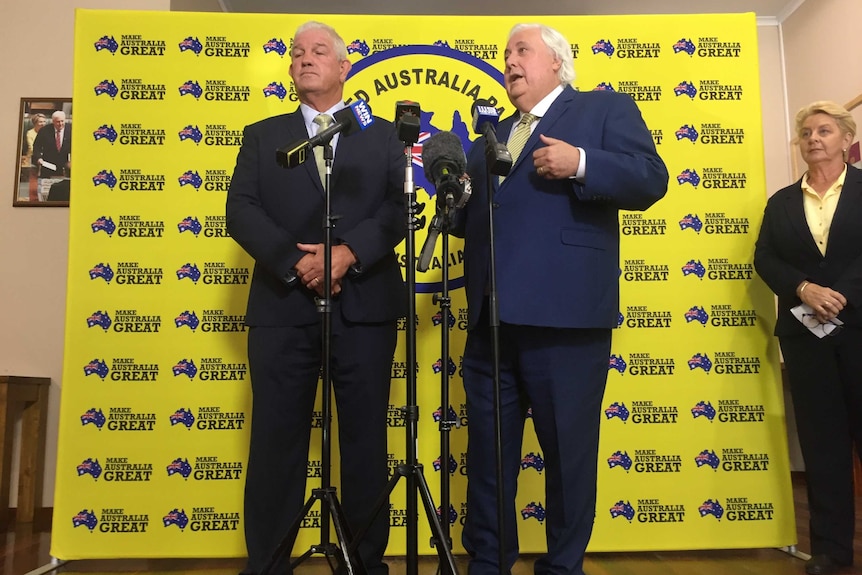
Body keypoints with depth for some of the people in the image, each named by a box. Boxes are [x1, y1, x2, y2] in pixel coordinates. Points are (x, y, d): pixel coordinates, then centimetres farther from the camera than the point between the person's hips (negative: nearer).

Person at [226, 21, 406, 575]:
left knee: (366, 440, 6)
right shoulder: (262, 135, 16)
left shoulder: (384, 135, 14)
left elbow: (402, 208, 1)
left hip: (364, 306, 0)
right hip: (283, 306, 1)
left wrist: (347, 252, -15)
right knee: (276, 440, 4)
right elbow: (242, 212, 3)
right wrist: (296, 262, -12)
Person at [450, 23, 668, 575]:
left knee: (569, 451, 5)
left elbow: (651, 178, -5)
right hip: (491, 318, 6)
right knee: (486, 452, 13)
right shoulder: (491, 138, 25)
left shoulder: (607, 108, 8)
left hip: (563, 316, -6)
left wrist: (581, 164, -19)